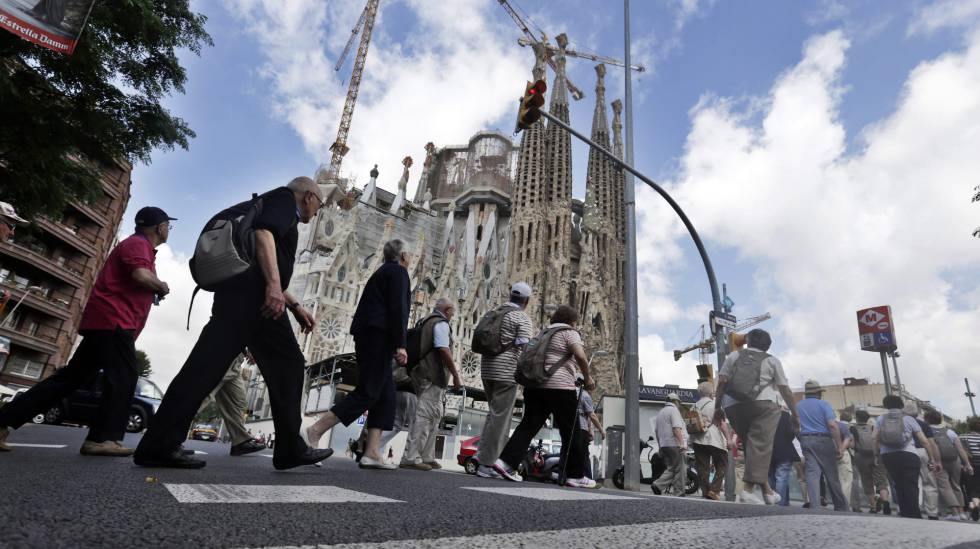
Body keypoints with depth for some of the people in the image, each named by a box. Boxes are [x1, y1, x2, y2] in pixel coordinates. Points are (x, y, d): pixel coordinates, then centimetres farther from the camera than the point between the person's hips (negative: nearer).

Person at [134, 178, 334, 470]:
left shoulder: (275, 204, 33)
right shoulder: (284, 198, 6)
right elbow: (264, 231, -16)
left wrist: (295, 306, 31)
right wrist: (274, 284, -26)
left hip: (236, 292, 9)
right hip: (251, 292, -9)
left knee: (208, 364, 2)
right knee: (287, 363, -5)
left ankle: (159, 444, -1)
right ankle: (290, 449, -1)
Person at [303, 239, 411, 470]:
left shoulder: (382, 272, 26)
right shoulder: (398, 271, -1)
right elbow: (397, 308, -14)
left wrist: (393, 346, 21)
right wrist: (400, 345, -17)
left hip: (367, 336, 10)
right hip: (378, 337, -10)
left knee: (386, 394, 6)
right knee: (367, 393, -10)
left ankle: (372, 452, 0)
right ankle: (315, 432, -13)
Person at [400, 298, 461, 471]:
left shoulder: (425, 321, 21)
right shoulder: (441, 323, -8)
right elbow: (443, 350, -20)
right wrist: (456, 376, -17)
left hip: (422, 373, 10)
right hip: (433, 376, -10)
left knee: (434, 416, 16)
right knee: (426, 415, -10)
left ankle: (427, 457, 19)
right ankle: (410, 458, -11)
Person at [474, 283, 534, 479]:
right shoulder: (522, 318, -6)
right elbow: (525, 346, -16)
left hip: (487, 369, 7)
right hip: (508, 371, -7)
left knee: (495, 413, 19)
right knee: (500, 417, -2)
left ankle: (483, 453, 13)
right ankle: (486, 463, 1)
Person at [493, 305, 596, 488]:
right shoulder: (569, 333, 0)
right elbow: (580, 356, -16)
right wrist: (587, 378, -5)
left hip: (534, 384, 7)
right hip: (559, 386, -6)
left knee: (528, 425, 3)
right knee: (570, 432, 5)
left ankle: (506, 461, -10)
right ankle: (575, 476, 12)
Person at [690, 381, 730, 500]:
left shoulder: (695, 406, 12)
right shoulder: (714, 404, -3)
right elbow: (722, 423, -10)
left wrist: (691, 441, 19)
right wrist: (728, 438, -9)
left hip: (697, 440, 5)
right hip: (714, 440, -4)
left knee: (702, 467, 7)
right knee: (721, 466, 7)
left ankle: (705, 491, 6)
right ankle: (714, 489, -3)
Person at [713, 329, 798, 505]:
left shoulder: (734, 355, 19)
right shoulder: (771, 360, 17)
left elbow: (722, 382, 9)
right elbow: (785, 390, 14)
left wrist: (717, 408, 11)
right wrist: (794, 414, 24)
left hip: (733, 406, 3)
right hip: (762, 405, -2)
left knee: (750, 444, 12)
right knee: (760, 446, -6)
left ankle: (766, 489, 14)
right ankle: (748, 489, -17)